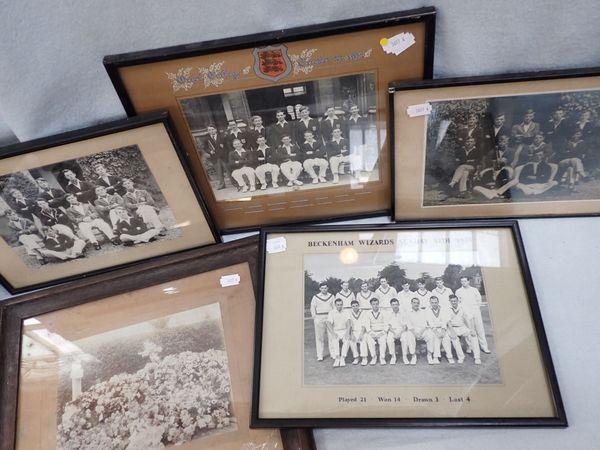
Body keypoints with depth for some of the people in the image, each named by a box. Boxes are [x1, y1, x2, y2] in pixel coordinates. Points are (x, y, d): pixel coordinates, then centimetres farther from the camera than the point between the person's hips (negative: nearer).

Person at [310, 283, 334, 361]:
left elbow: (334, 306, 13)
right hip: (319, 318, -2)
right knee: (319, 337, -2)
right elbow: (312, 307, 5)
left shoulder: (331, 296, 11)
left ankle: (332, 353, 12)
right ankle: (320, 356, 2)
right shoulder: (315, 297, 4)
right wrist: (314, 317, -2)